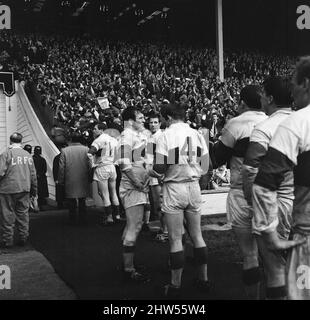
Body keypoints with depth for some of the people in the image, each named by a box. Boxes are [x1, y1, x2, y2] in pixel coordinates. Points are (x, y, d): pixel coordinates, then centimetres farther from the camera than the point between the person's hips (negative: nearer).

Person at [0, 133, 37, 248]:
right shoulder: (28, 155, 7)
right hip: (24, 189, 4)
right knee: (23, 213, 12)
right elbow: (33, 174, 10)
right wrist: (34, 190, 18)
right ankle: (23, 238, 17)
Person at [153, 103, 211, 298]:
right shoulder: (197, 135, 5)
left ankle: (176, 285, 10)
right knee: (197, 235, 15)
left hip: (174, 188, -5)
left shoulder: (166, 135, -8)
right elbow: (205, 167, 6)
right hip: (194, 187, 5)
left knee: (175, 239, 2)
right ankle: (204, 278, 24)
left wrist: (154, 167, 7)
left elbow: (160, 168, -14)